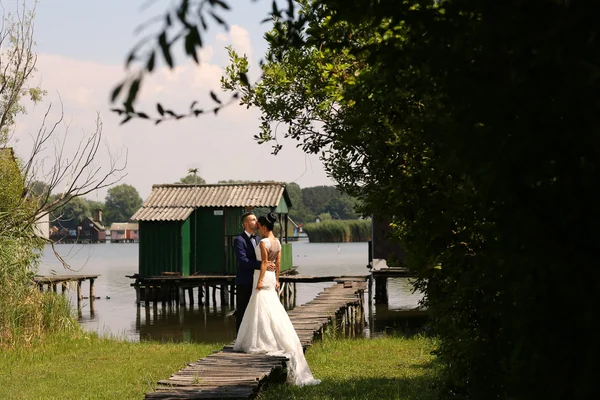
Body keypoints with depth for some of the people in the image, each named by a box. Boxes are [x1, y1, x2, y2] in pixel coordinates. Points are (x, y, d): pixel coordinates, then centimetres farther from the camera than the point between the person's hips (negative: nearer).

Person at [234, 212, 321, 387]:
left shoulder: (263, 242, -15)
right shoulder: (277, 242, 9)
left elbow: (264, 262, -18)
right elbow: (278, 263, 11)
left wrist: (260, 280, -18)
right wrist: (276, 280, 15)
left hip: (264, 277, -8)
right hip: (272, 277, 8)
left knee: (263, 311, -4)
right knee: (272, 310, 11)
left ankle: (266, 342, -4)